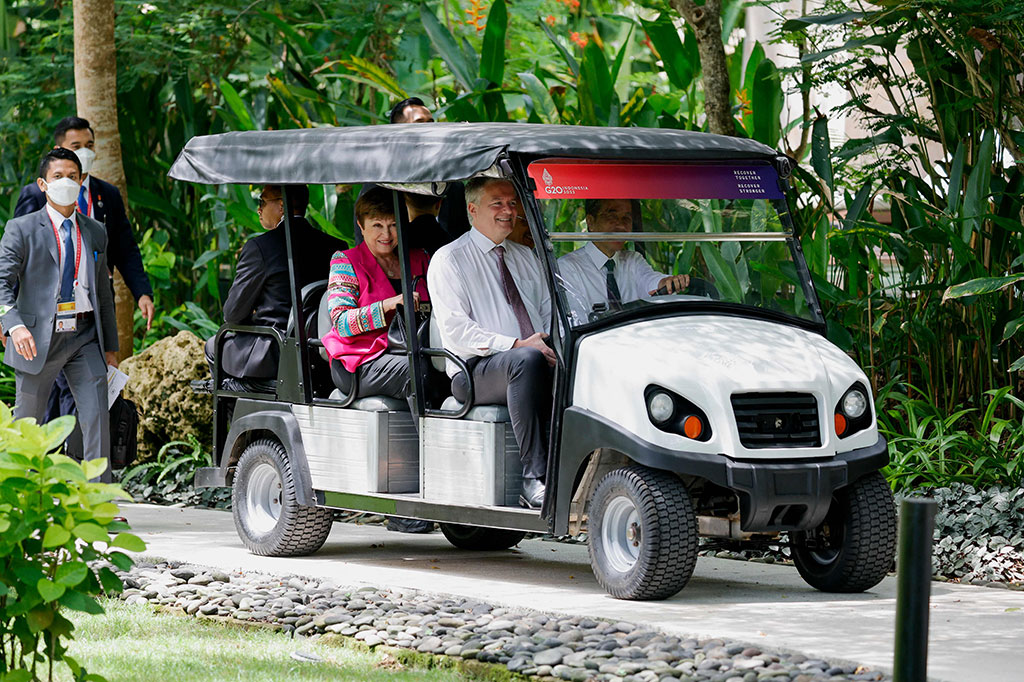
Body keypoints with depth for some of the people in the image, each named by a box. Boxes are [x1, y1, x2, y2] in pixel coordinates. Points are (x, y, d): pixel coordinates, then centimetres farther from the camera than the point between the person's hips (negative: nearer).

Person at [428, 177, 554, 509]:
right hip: (475, 370, -5)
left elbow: (550, 312, 21)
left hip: (540, 363, 5)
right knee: (527, 361, -39)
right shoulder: (449, 260, 4)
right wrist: (517, 346, -18)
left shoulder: (526, 258, 25)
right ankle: (535, 480, -42)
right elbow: (455, 329, -8)